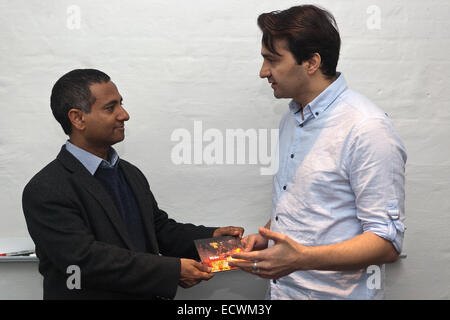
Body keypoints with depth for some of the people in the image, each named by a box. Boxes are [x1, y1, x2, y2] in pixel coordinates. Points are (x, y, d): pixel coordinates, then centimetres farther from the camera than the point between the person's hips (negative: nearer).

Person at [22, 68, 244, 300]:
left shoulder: (131, 174, 11)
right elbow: (85, 259, -19)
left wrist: (211, 236, -1)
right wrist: (173, 270, -20)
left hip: (148, 295, 6)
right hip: (93, 293, -6)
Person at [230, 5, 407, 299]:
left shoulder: (368, 129, -20)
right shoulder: (292, 118, 7)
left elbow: (388, 243, -22)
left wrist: (301, 258, -31)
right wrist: (265, 236, 1)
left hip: (336, 291, -7)